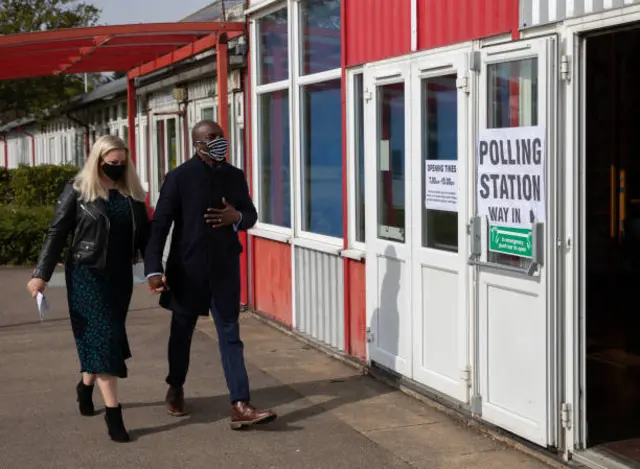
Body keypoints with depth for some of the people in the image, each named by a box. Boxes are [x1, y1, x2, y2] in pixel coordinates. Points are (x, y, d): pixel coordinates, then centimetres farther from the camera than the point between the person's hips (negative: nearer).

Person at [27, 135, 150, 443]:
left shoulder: (132, 194, 6)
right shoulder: (78, 191, -5)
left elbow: (144, 235, 10)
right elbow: (57, 234, -4)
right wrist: (41, 274, -9)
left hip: (120, 276, 5)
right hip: (87, 274, -4)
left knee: (107, 338, 12)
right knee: (102, 338, -9)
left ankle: (86, 386, 37)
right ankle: (113, 412, -8)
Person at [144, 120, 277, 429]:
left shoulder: (235, 176, 4)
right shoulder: (179, 177, -8)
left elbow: (251, 216, 13)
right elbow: (160, 225, -10)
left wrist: (237, 217, -12)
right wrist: (153, 269, -19)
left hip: (224, 269, 2)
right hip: (187, 269, -2)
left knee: (230, 335, -2)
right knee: (182, 333, 14)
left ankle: (240, 406, -6)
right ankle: (175, 390, 37)